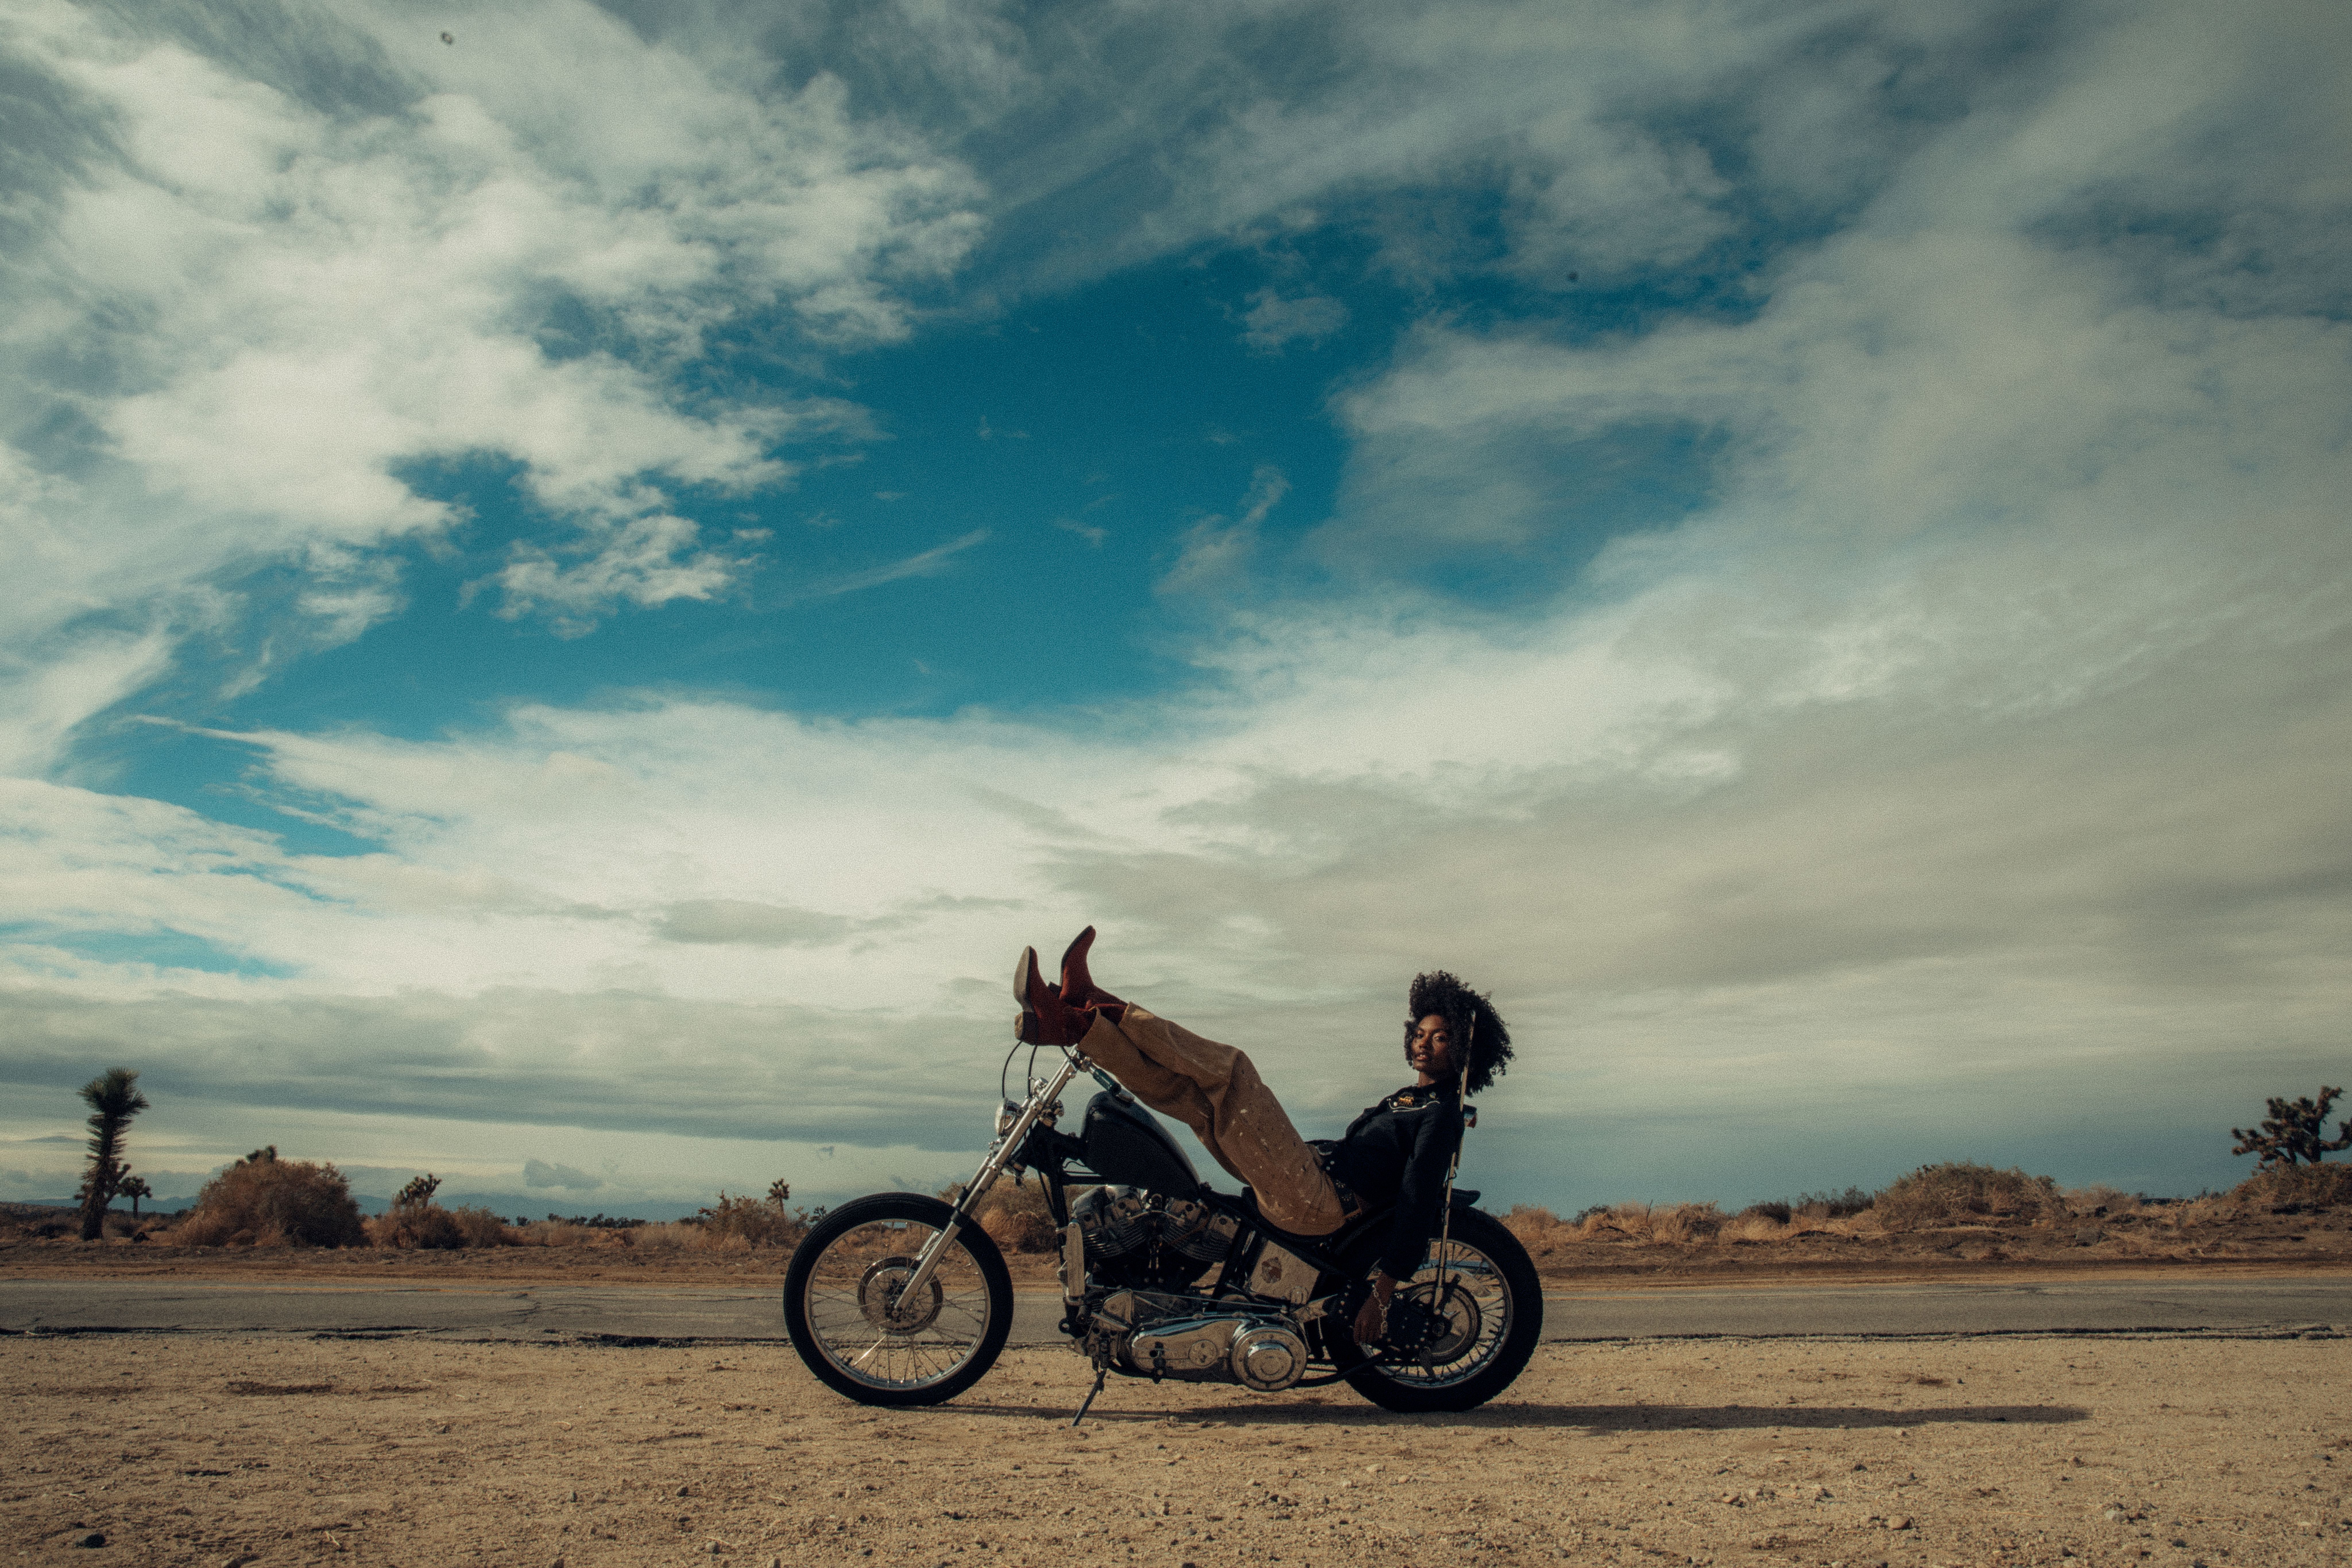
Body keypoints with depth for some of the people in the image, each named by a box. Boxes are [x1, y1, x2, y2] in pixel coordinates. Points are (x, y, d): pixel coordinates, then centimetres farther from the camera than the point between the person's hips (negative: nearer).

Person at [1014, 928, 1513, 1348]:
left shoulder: (1442, 1113, -3)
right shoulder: (1408, 1098, 25)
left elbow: (1419, 1201, -11)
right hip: (1313, 1170, 9)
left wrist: (1382, 1295, -18)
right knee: (1179, 1083, 2)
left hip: (1319, 1203, -9)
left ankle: (1100, 1007, -21)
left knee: (1228, 1069, -20)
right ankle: (1072, 1023, -13)